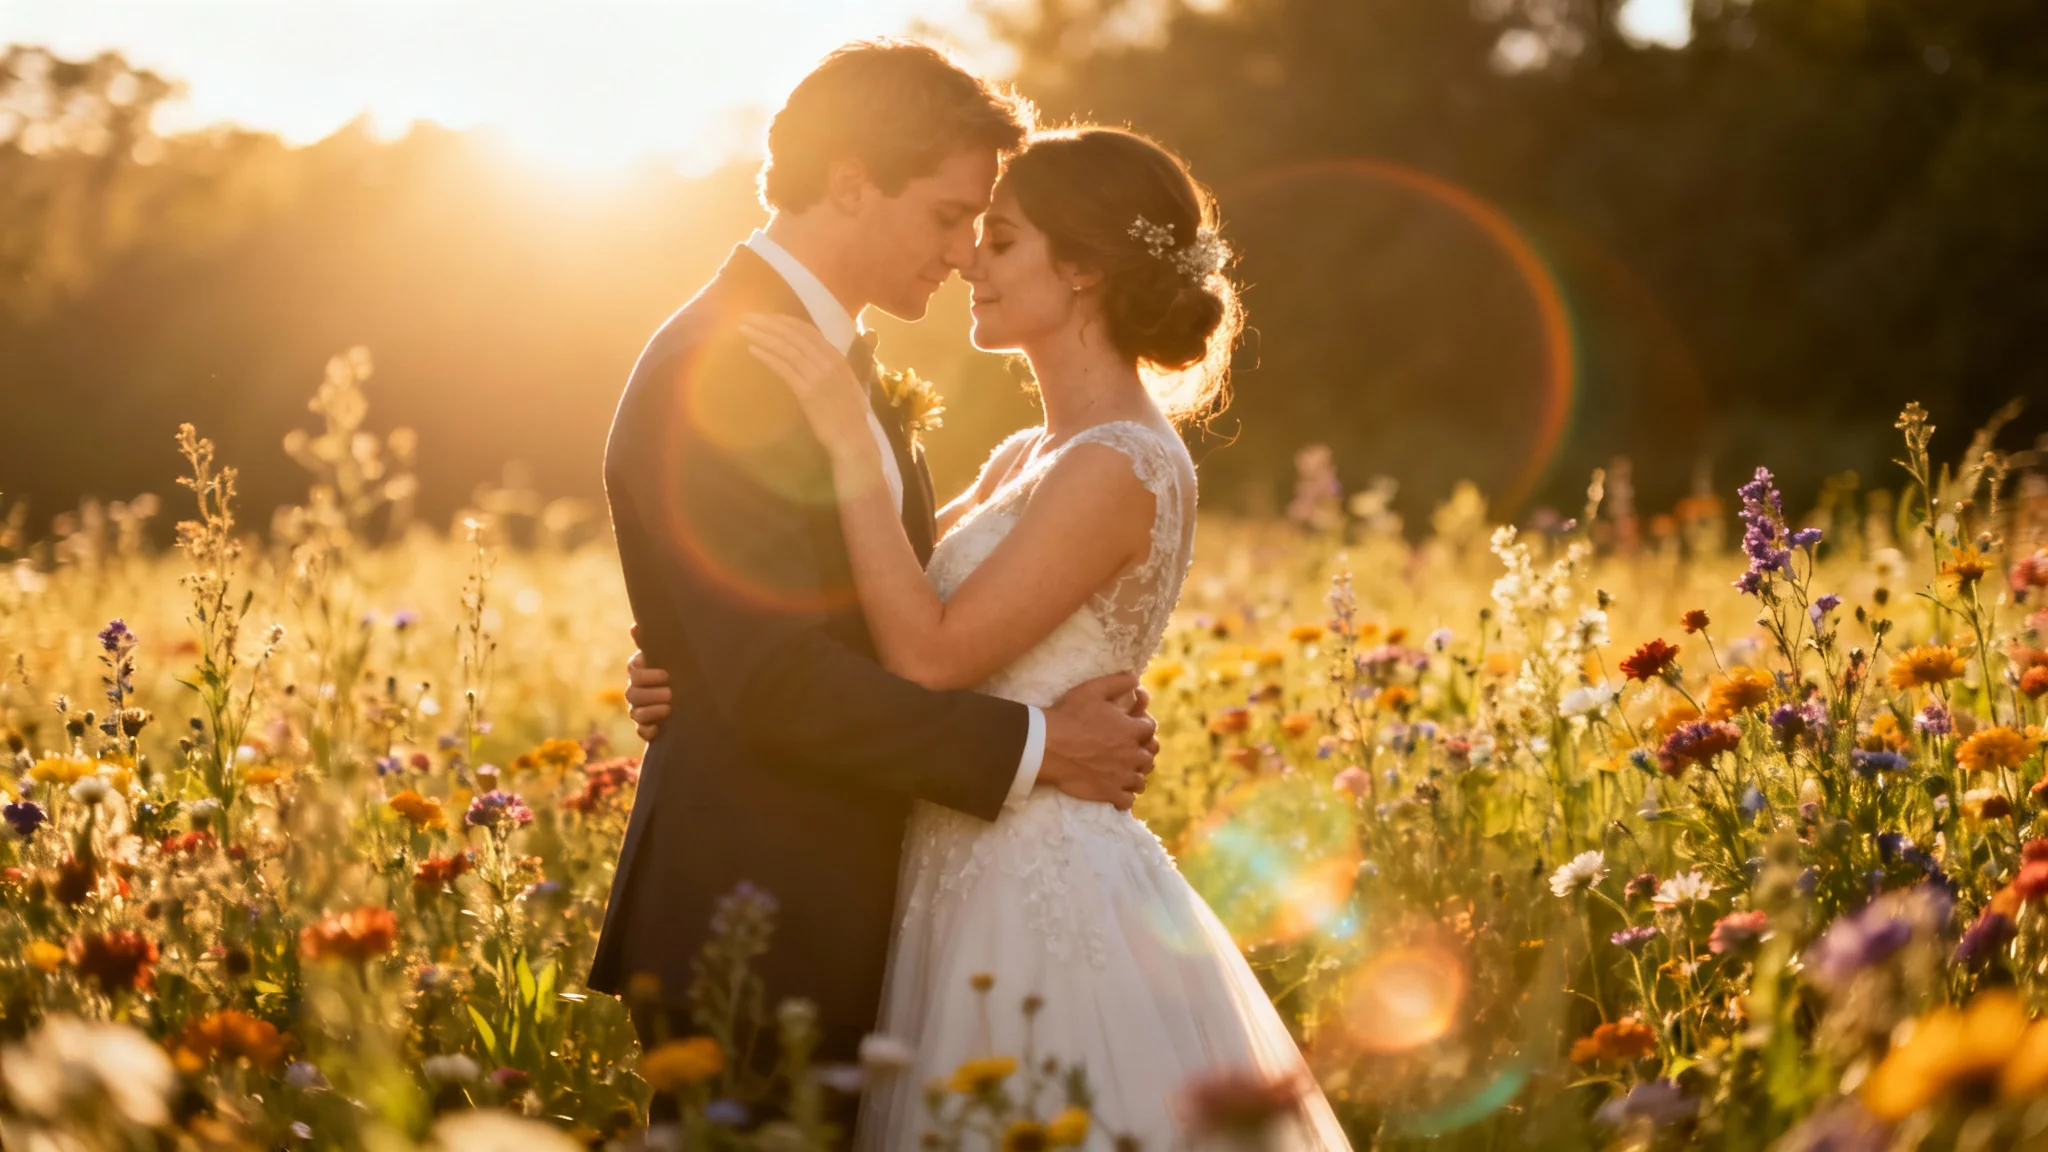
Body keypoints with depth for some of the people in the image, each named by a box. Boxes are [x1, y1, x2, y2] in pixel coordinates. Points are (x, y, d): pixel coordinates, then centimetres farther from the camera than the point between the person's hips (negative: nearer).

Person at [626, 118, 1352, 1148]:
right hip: (978, 878, 9)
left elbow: (932, 653, -21)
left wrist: (849, 445, -20)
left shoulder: (1119, 466, -16)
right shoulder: (1028, 458, 13)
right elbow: (903, 600, 10)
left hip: (1042, 897, -9)